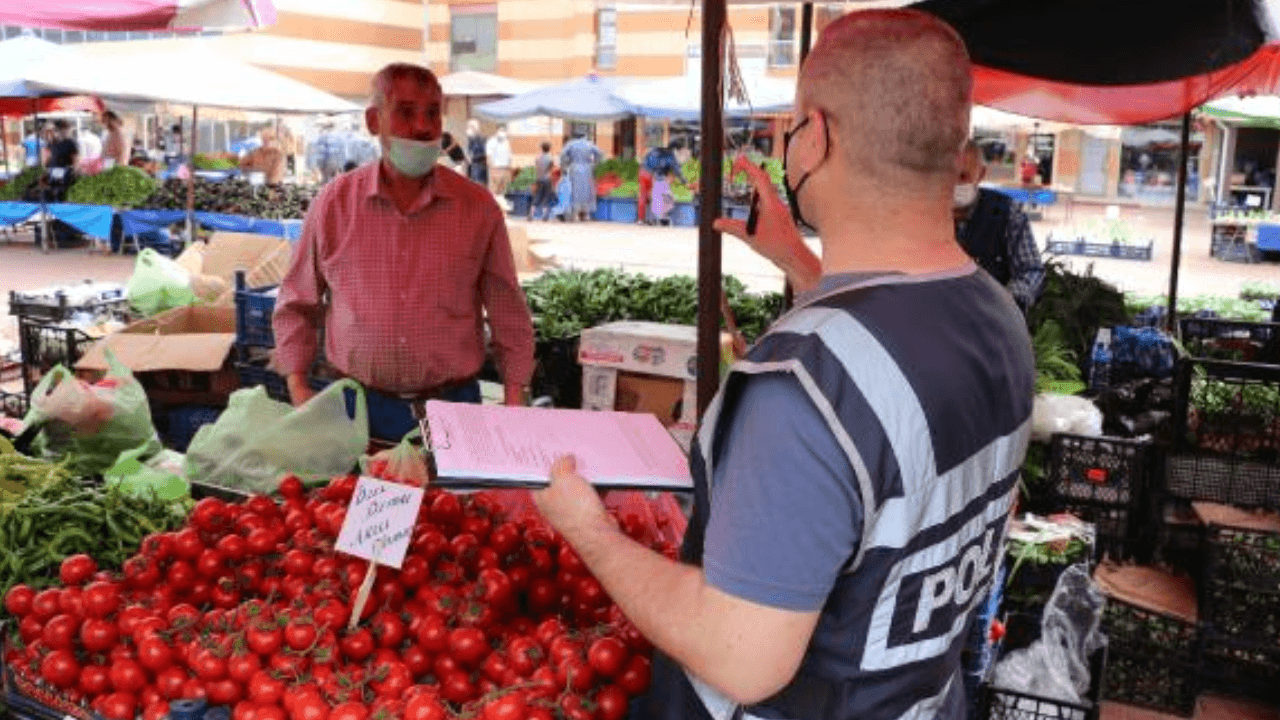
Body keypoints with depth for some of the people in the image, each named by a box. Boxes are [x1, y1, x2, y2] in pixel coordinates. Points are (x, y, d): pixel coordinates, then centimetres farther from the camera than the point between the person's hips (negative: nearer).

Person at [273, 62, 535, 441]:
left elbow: (510, 318, 3)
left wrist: (515, 403, -4)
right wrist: (297, 386, 1)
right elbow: (295, 305, 10)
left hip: (452, 404, 0)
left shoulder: (478, 208, -2)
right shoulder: (334, 202, 0)